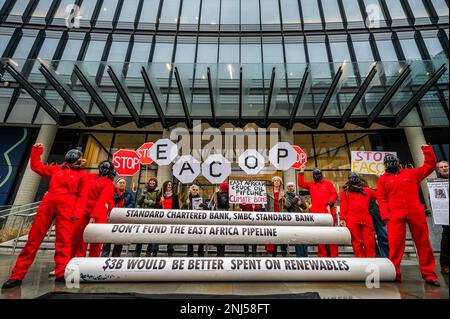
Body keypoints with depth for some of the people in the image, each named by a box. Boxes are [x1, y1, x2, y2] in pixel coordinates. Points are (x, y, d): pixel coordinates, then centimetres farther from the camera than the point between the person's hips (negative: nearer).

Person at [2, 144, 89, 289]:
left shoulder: (82, 174, 10)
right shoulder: (56, 169, 21)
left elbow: (82, 196, 1)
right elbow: (36, 166, 28)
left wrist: (76, 213, -10)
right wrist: (37, 151, 21)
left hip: (66, 206, -3)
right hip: (47, 203, 3)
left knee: (63, 240, -6)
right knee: (34, 238, 4)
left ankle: (61, 273, -4)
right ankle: (17, 275, 12)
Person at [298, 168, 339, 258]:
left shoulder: (328, 183, 12)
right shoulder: (311, 184, 17)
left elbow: (334, 194, 3)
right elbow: (301, 183, 6)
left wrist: (329, 204, -10)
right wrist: (302, 172, 2)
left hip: (329, 212, -1)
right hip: (316, 213, 2)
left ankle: (334, 255, 11)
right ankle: (322, 255, 14)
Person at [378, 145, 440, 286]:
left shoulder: (411, 173, 17)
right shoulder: (383, 178, 10)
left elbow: (430, 166, 19)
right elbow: (381, 198, 3)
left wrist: (427, 150, 10)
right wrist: (385, 214, -8)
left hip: (416, 213, 2)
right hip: (395, 215, -2)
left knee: (423, 242, 6)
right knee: (395, 244, -6)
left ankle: (429, 274, 17)